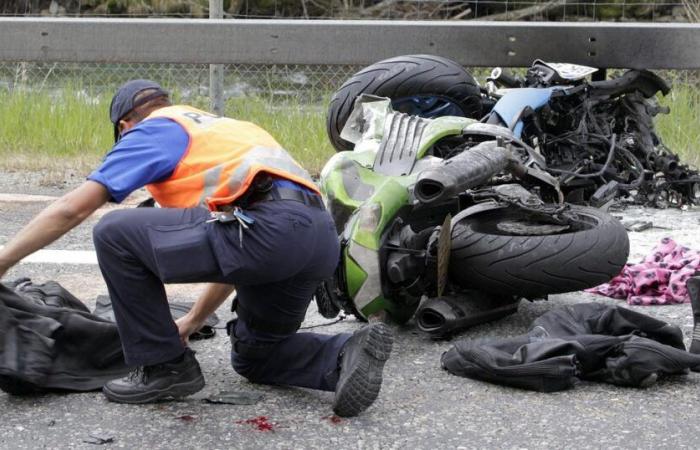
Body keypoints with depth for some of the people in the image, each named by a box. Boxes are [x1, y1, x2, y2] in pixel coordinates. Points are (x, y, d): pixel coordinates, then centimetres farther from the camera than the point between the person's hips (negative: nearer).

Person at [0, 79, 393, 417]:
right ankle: (347, 354, 3)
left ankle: (164, 368, 9)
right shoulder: (223, 130, 37)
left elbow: (71, 209, 8)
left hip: (268, 227, -9)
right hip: (324, 239, 9)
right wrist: (191, 323, 46)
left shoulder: (152, 131, 14)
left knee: (116, 234, 1)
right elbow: (234, 250, 39)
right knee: (255, 354, 29)